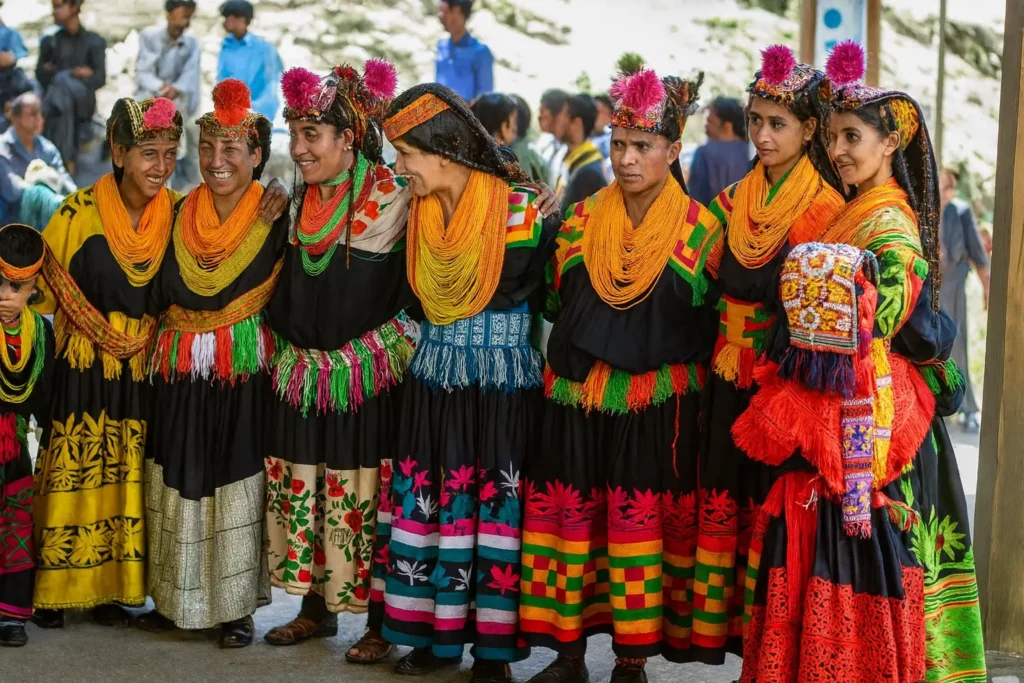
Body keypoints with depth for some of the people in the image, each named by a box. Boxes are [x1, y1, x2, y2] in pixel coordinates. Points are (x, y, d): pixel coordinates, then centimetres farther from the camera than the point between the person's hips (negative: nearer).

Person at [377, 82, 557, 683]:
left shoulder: (523, 211, -14)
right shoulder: (420, 212, 2)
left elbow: (549, 293, -3)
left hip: (504, 383, -5)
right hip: (435, 379, 5)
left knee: (495, 502, -1)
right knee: (428, 500, 5)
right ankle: (435, 634, 15)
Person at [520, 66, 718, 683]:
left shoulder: (700, 230, -1)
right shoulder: (581, 221, 8)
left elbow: (710, 326, 1)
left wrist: (659, 360, -6)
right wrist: (574, 358, 9)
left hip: (657, 405, -3)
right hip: (577, 399, 3)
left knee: (641, 525, -2)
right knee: (571, 517, 4)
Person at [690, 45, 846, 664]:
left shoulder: (826, 207, -6)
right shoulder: (734, 200, 11)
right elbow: (718, 281, 11)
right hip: (731, 373, 5)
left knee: (772, 503, -3)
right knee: (724, 500, 6)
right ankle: (720, 627, 12)